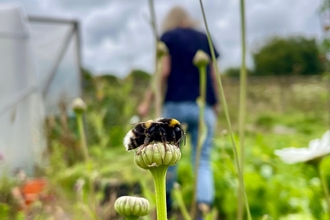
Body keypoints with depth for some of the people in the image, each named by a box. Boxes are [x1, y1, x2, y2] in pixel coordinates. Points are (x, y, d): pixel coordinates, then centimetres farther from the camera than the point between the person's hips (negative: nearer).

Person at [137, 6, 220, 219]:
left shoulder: (168, 37, 6)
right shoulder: (204, 38, 16)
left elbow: (164, 72, -6)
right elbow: (213, 75, 12)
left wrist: (147, 101, -2)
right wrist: (215, 105, 20)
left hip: (176, 104, -2)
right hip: (204, 106, 2)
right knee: (203, 161, 2)